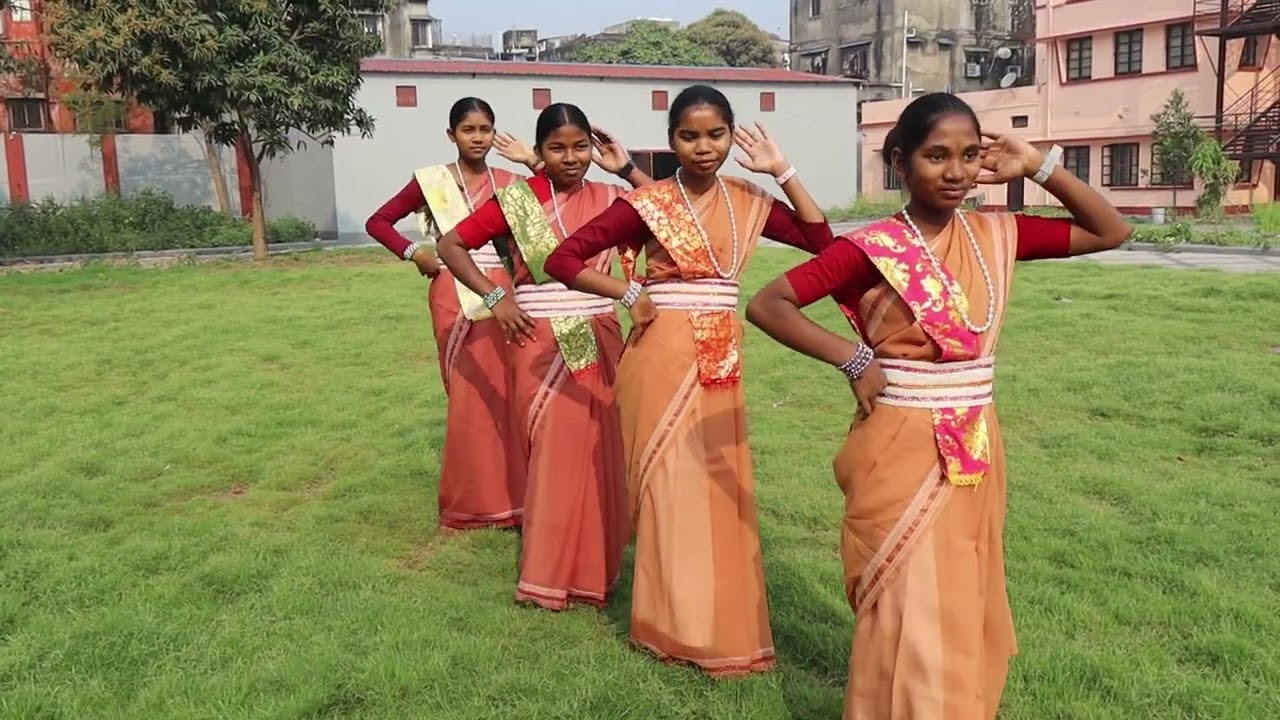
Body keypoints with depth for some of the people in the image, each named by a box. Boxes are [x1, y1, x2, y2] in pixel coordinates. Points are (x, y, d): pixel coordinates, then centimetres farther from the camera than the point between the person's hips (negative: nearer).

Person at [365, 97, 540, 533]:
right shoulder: (431, 181, 3)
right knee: (466, 392, 1)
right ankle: (469, 501, 13)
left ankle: (507, 496, 11)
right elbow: (377, 222, 9)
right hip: (453, 296, -1)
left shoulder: (509, 183, 6)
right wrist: (412, 253, -4)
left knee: (503, 389, -1)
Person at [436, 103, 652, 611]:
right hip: (541, 342, -3)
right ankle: (548, 573, 14)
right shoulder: (516, 199, -3)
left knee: (597, 452, 6)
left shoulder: (607, 198, 5)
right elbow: (451, 245, 0)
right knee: (552, 453, 1)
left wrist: (625, 169, -3)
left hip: (599, 340, 3)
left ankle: (592, 566, 22)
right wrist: (494, 297, -8)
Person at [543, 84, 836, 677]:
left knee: (719, 487, 10)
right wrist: (629, 295, -11)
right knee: (671, 484, 2)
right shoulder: (647, 203, -6)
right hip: (663, 355, -4)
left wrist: (782, 171, -2)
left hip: (721, 359, 5)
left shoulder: (748, 202, 7)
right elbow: (563, 258, -7)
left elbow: (822, 241, 0)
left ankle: (719, 621, 26)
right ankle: (677, 626, 16)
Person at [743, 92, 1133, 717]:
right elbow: (766, 304, -16)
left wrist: (1038, 166, -1)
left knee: (963, 614, 18)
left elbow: (1110, 232, 8)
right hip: (903, 451, -5)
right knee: (913, 619, 4)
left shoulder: (995, 236, 2)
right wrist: (853, 359, -18)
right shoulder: (873, 248, -13)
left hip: (975, 453, 5)